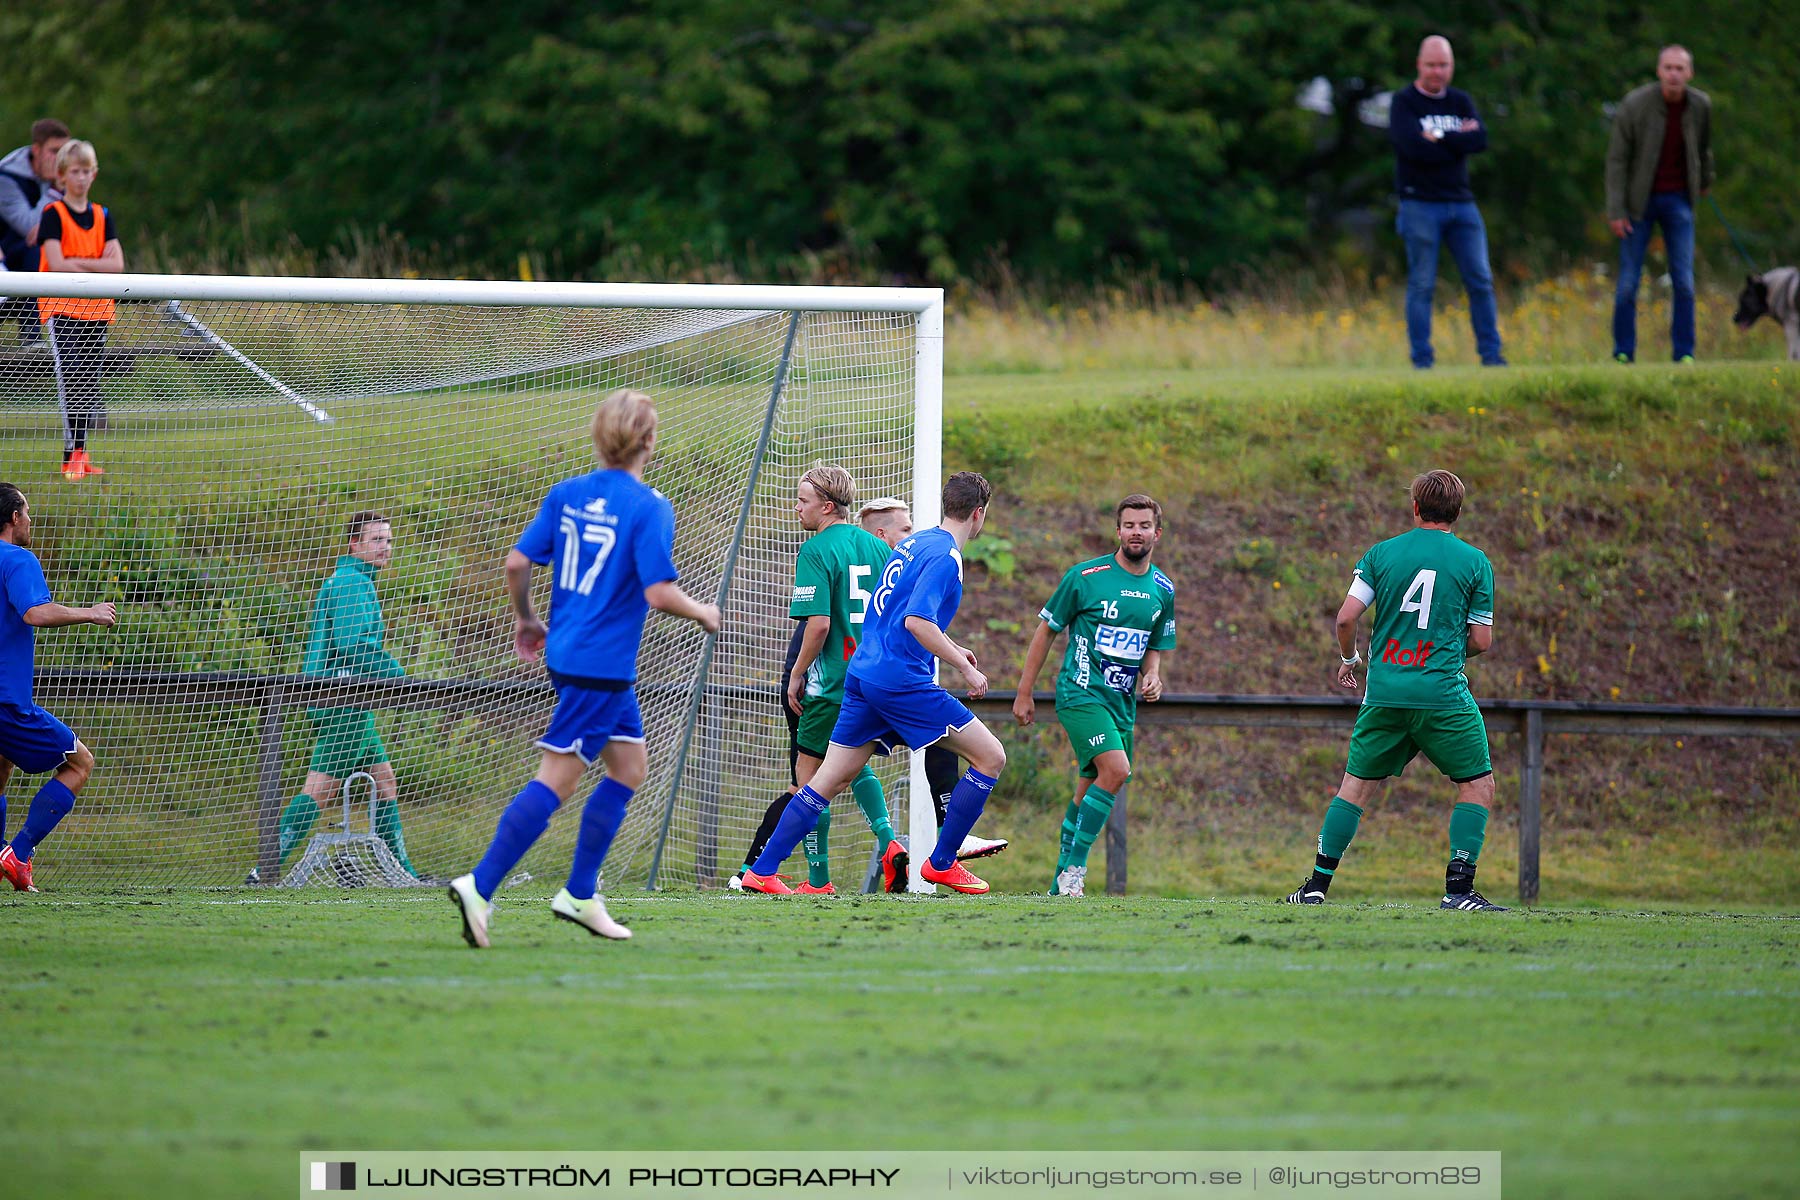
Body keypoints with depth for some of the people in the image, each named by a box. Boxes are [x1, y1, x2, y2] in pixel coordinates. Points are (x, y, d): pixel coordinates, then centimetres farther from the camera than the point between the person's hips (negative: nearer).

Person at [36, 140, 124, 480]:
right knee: (70, 376, -16)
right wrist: (98, 266, -6)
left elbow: (117, 264, 0)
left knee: (89, 382, 4)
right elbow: (56, 264, -13)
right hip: (60, 308, -5)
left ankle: (80, 455, 10)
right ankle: (73, 455, -18)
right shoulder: (53, 215, -2)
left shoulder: (103, 217, 12)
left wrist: (77, 263, -10)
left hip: (97, 310, 5)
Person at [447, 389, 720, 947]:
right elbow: (659, 592, -18)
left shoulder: (566, 494, 5)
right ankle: (479, 887, -15)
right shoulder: (649, 507, -14)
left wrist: (525, 618, 20)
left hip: (567, 651, 8)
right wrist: (702, 613, 1)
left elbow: (517, 562, 3)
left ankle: (580, 895, 18)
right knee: (556, 780, -8)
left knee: (629, 767, 18)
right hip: (602, 665, -8)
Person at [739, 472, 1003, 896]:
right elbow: (917, 621, -23)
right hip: (903, 681, -9)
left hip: (862, 677, 9)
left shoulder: (913, 543, 17)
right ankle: (941, 863, 2)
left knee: (829, 780, 9)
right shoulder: (945, 556, -11)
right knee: (990, 757, -1)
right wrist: (965, 668, -16)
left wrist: (948, 648, 32)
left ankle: (761, 872, 5)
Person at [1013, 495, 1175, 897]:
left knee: (1090, 792, 9)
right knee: (1116, 770, -23)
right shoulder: (1085, 577, -7)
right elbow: (1046, 630, 1)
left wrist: (1152, 676, -3)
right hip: (1081, 693, -6)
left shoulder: (1163, 590, 8)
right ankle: (1074, 868, -16)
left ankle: (1062, 882, 19)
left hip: (1122, 702, 6)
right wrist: (1024, 694, 1)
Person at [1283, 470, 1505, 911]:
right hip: (1443, 691, -3)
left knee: (1357, 784, 15)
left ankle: (1318, 883, 13)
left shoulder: (1381, 553, 5)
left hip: (1384, 691, 3)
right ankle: (1458, 887, -3)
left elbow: (1347, 617, -1)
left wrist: (1348, 658, 19)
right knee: (1478, 785, 8)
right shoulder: (1475, 562, 1)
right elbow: (1481, 640, 2)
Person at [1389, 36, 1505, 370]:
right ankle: (1422, 358, -1)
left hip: (1461, 203, 5)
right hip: (1420, 204, -5)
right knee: (1422, 285, -4)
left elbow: (1480, 140, -4)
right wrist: (1458, 140, -9)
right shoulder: (1404, 102, -2)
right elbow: (1413, 147, -18)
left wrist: (1438, 138, -13)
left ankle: (1490, 352, 7)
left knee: (1480, 280, 2)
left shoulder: (1460, 101, 13)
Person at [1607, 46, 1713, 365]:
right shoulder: (1635, 104, -17)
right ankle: (1623, 354, 11)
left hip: (1678, 201, 2)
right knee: (1628, 284, -1)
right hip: (1640, 201, -2)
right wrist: (1615, 212, -17)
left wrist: (1705, 180, 32)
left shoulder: (1700, 105, -7)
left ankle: (1684, 353, 4)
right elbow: (1616, 158, -13)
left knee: (1684, 281, -4)